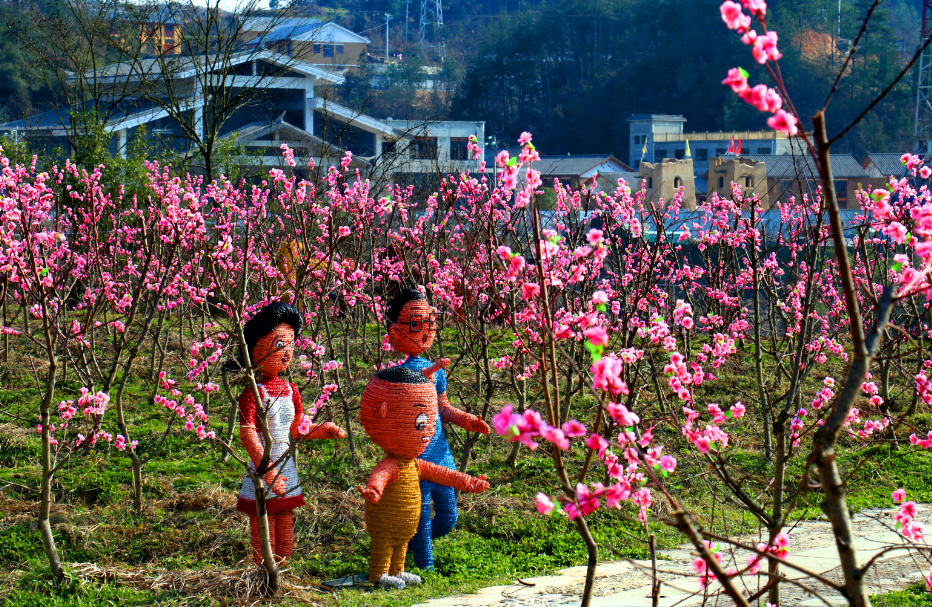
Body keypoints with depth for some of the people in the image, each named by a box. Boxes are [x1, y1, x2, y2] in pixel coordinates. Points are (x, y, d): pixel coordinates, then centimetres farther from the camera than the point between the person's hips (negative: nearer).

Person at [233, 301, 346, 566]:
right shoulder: (253, 394, -16)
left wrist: (322, 430, 8)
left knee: (285, 532, 13)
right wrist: (266, 470, -28)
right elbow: (248, 436, -22)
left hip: (286, 469, 7)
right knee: (264, 532, -2)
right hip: (264, 468, -7)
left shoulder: (290, 391, 7)